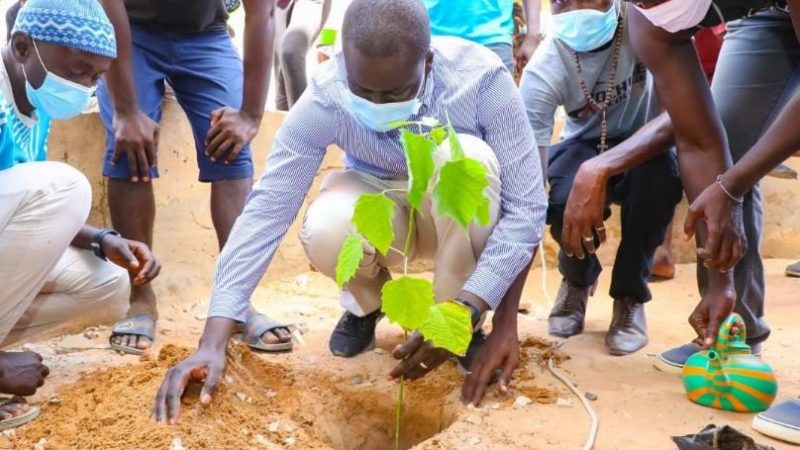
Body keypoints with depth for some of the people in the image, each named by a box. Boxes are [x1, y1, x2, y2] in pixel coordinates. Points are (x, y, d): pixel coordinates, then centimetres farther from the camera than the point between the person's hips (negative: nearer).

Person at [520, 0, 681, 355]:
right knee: (564, 202, -31)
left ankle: (630, 295, -7)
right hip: (585, 146, 0)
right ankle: (577, 279, 6)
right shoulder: (544, 70, -27)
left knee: (656, 176, -33)